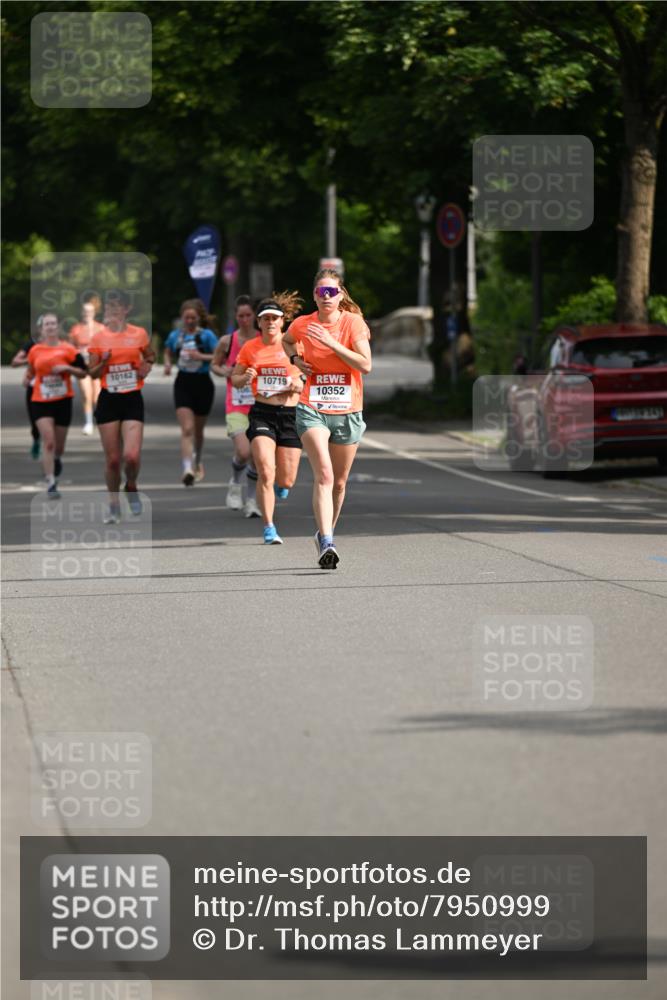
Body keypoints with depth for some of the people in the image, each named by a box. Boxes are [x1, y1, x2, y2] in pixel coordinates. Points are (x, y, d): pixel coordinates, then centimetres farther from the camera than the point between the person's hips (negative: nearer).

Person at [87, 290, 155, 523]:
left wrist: (147, 365, -1)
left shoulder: (139, 334, 2)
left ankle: (131, 487, 18)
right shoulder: (98, 338, 2)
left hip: (132, 399, -1)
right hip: (108, 400, 1)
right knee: (112, 458, 1)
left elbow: (151, 356, 20)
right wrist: (104, 362, -15)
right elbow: (92, 373, 5)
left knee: (132, 456, -14)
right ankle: (113, 505, 18)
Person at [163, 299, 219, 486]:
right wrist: (168, 364, 2)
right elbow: (168, 353, 22)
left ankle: (198, 462, 40)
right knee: (187, 429, -15)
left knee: (198, 430, 14)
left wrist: (201, 356, -23)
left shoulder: (206, 335, -5)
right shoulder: (175, 335, 4)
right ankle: (188, 469, -26)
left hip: (202, 383, -1)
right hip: (183, 384, 1)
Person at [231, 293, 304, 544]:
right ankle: (269, 528, -9)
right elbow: (234, 380, 13)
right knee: (266, 472, -18)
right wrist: (245, 378, -9)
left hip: (290, 413, 0)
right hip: (262, 413, 0)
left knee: (286, 481, 3)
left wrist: (300, 385, -13)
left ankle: (279, 486, 43)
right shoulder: (250, 347, 4)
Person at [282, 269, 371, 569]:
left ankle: (326, 533, 33)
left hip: (347, 412, 1)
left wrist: (331, 343, -21)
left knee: (339, 481, 11)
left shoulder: (353, 323, -5)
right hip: (312, 409, -1)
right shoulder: (302, 325, 1)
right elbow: (286, 341, 25)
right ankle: (326, 544, -27)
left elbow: (365, 365, -16)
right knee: (324, 475, -18)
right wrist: (295, 359, 4)